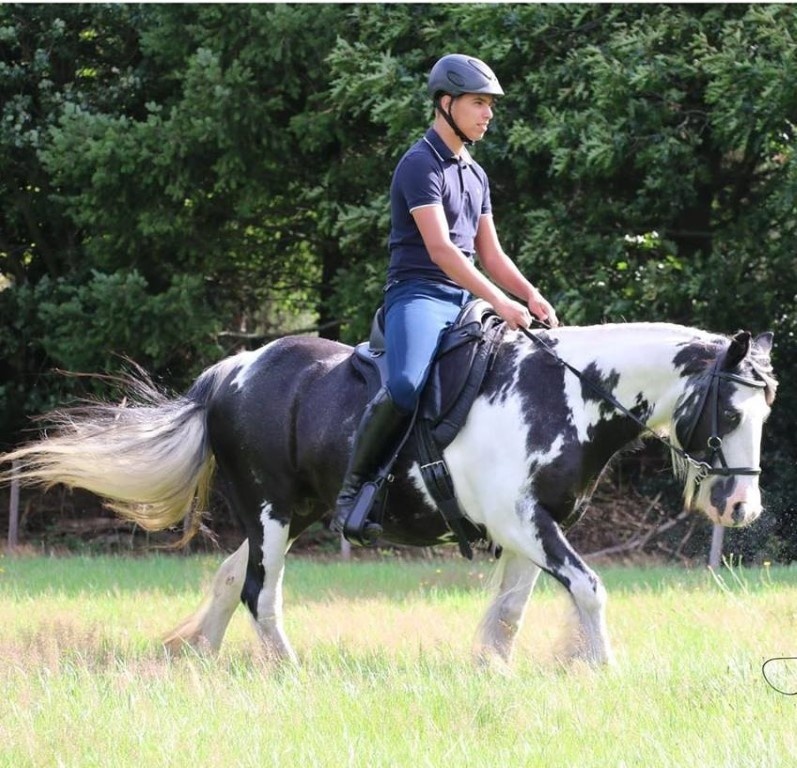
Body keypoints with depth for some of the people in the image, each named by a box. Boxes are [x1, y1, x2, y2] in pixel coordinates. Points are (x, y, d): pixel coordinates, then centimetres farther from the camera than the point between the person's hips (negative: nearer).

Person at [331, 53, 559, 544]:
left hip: (466, 301, 9)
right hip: (419, 295, -9)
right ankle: (354, 490, -21)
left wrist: (530, 296, 3)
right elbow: (440, 249, -18)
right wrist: (499, 302, -24)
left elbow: (490, 254, 22)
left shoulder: (476, 175, 20)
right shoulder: (421, 165, -8)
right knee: (405, 386, -35)